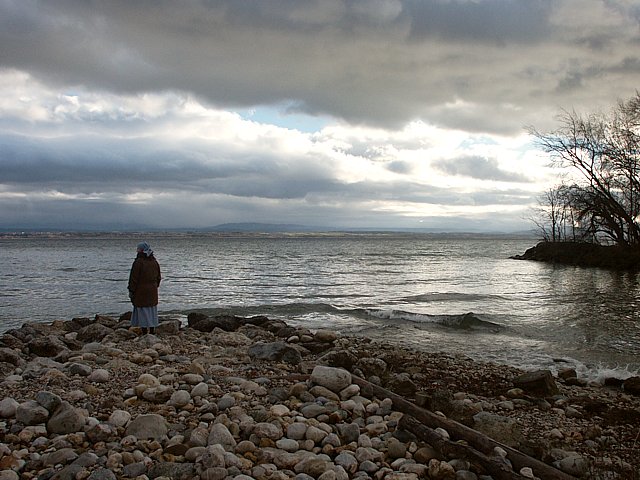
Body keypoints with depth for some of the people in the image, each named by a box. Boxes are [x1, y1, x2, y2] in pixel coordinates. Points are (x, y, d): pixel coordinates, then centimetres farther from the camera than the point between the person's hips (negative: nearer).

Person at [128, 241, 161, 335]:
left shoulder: (138, 262, -15)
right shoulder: (154, 262, 6)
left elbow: (134, 278, -13)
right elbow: (158, 277, 13)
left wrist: (131, 291, -6)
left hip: (141, 291, -6)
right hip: (152, 291, 6)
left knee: (142, 311, -1)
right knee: (152, 310, 13)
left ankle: (144, 333, 1)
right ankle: (152, 331, 18)